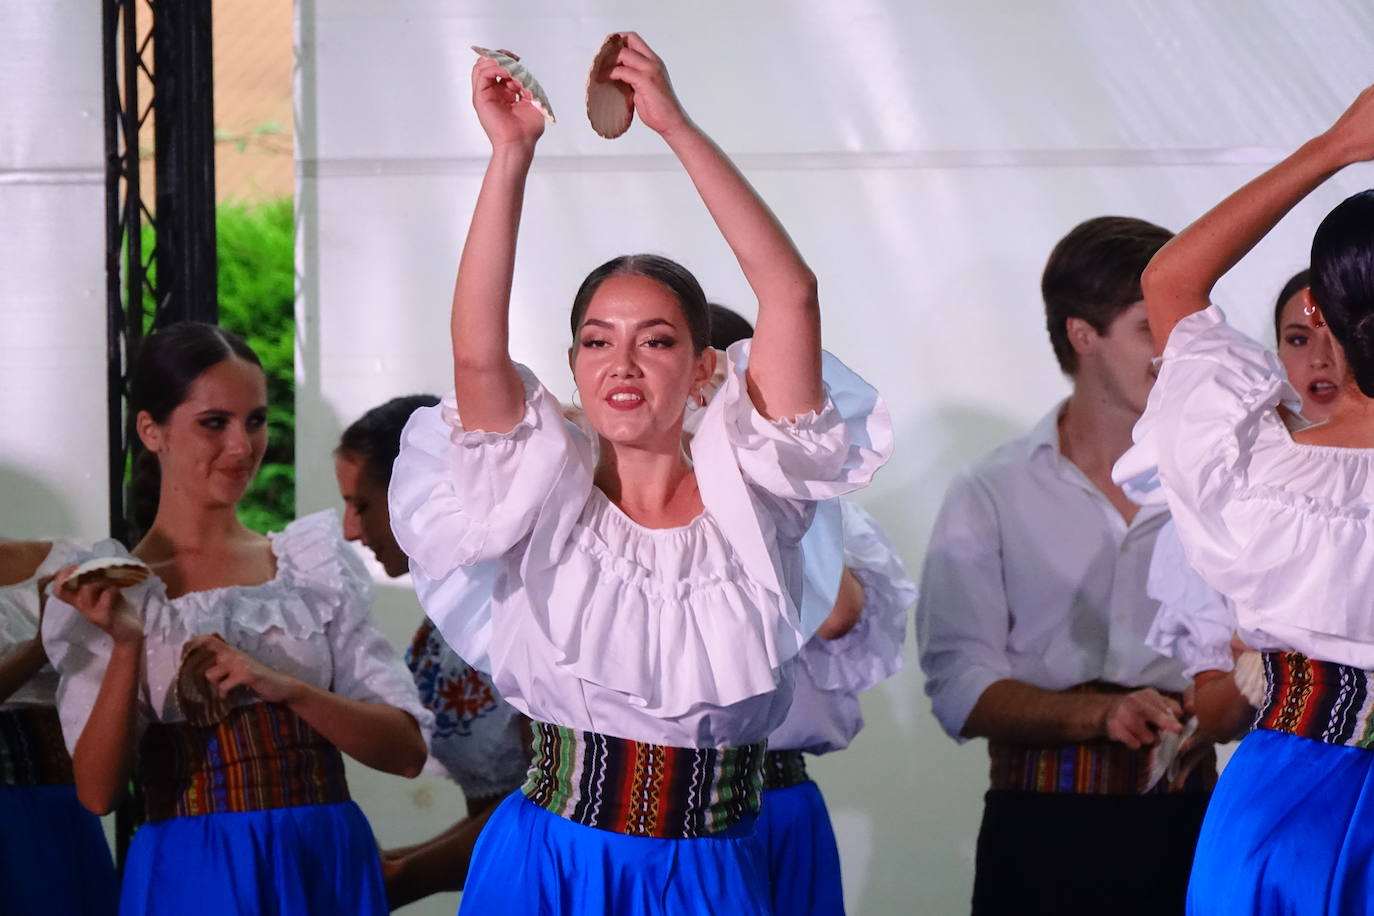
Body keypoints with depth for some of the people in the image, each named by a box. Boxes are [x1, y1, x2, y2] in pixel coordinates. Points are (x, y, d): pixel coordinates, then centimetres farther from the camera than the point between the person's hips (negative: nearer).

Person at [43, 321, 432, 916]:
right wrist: (125, 645, -20)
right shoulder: (103, 592, 1)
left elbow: (407, 750, -3)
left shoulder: (316, 561, 5)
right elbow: (98, 794, -8)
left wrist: (282, 686, -16)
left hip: (329, 867, 2)